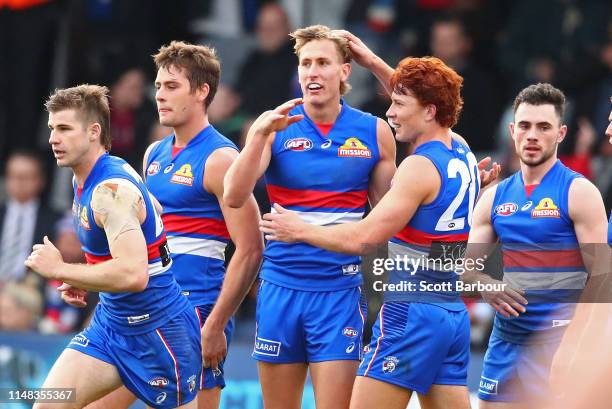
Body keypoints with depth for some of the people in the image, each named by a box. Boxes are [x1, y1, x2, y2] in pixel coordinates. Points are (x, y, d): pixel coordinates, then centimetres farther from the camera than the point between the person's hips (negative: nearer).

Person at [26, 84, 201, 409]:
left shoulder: (111, 189, -23)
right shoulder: (82, 181, 7)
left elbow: (133, 275, -34)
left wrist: (61, 270, -24)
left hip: (157, 330, -9)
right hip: (110, 321, 9)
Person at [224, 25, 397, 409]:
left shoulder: (374, 132, 3)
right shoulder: (275, 125, 1)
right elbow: (234, 196, -11)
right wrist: (261, 134, -21)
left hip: (339, 290, -1)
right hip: (281, 287, 1)